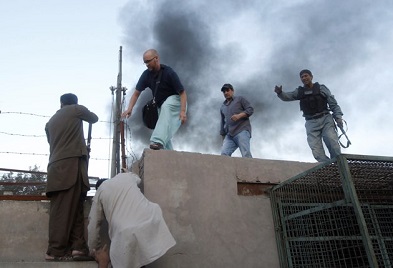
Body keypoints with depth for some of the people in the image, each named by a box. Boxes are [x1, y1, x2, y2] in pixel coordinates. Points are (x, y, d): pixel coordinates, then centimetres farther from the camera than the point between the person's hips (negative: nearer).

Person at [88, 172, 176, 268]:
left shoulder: (99, 192, 17)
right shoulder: (126, 176, 22)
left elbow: (93, 225, 19)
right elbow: (137, 178, 48)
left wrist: (94, 251, 32)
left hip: (127, 234, -2)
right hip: (153, 221, 3)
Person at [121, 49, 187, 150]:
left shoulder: (169, 72, -21)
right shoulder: (146, 74, -5)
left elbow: (182, 93, -21)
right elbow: (137, 93, -3)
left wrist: (183, 111, -33)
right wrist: (130, 109, -18)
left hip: (175, 101, -7)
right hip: (162, 106, 7)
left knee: (166, 106, -39)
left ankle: (158, 141, -51)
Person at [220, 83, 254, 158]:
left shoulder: (239, 99, 15)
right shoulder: (222, 107, 28)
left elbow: (250, 109, 4)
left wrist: (239, 115, -13)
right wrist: (223, 138, 22)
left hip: (242, 130, -4)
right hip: (229, 135, 5)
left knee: (246, 154, -19)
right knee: (224, 153, -18)